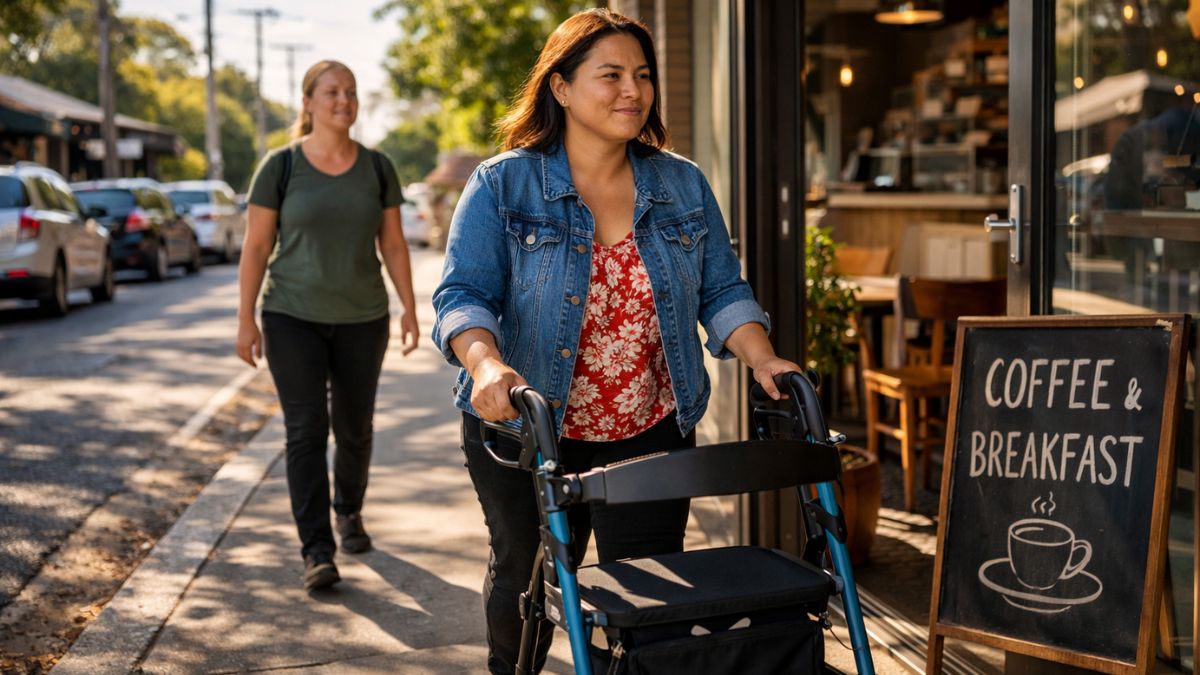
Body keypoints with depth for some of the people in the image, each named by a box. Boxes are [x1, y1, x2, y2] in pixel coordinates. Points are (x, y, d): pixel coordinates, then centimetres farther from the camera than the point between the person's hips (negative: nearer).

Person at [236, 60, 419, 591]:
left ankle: (349, 512, 36)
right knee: (306, 431, -6)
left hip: (362, 319, 3)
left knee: (354, 428, 11)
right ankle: (316, 549, -4)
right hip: (293, 318, -2)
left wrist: (409, 308, 3)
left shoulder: (377, 168, 4)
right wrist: (246, 319, -6)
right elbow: (256, 246, -3)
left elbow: (392, 243, 7)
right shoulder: (280, 167, -4)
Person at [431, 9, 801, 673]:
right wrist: (487, 364, -34)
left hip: (650, 435, 2)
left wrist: (762, 360, -13)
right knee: (525, 579, 18)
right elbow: (464, 293, -15)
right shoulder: (502, 185, -7)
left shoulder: (684, 186, 4)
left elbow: (721, 290, 4)